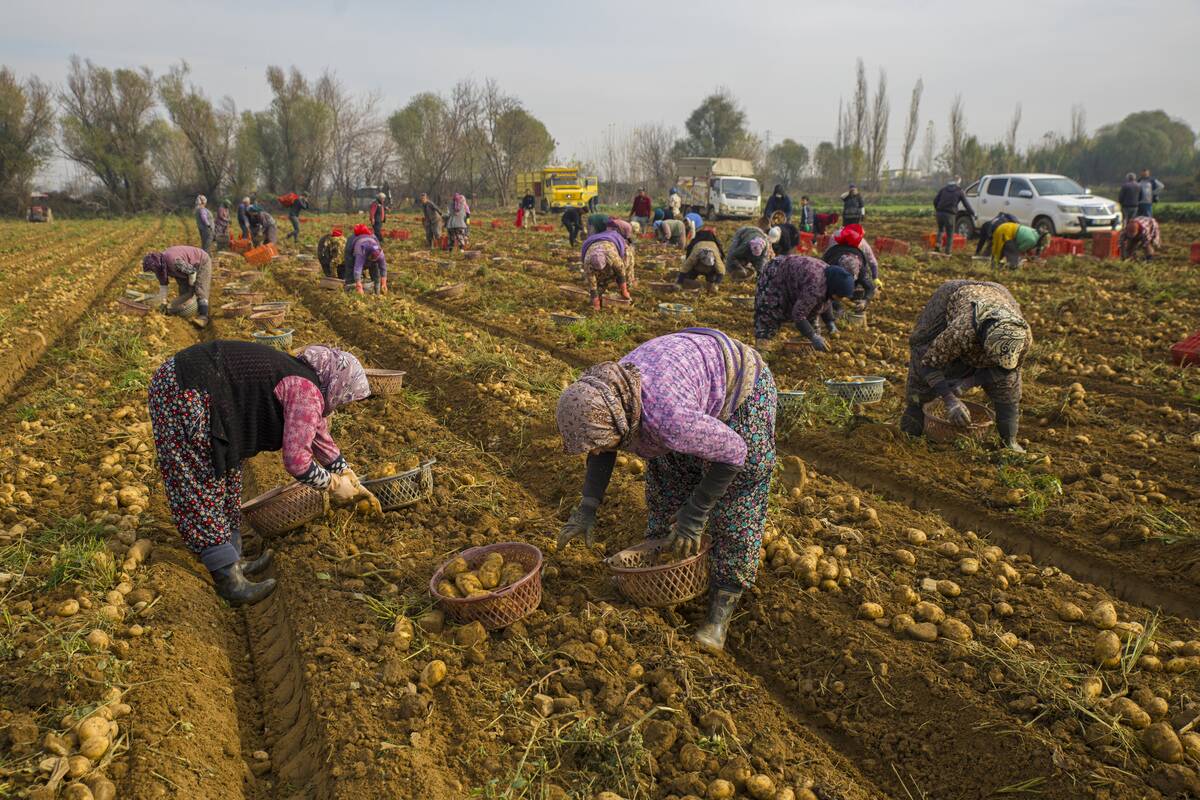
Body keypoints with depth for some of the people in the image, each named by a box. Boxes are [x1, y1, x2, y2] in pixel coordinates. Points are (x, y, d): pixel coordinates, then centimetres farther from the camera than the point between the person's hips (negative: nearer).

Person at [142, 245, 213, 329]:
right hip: (188, 265, 9)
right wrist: (163, 302, 2)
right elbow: (163, 285, 1)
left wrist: (191, 286, -10)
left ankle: (203, 317, -28)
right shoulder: (160, 266, -8)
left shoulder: (173, 260, -37)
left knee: (200, 290, -20)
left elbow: (192, 272, -27)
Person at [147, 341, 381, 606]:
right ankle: (230, 584, 6)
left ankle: (232, 563, 27)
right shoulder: (307, 392, -14)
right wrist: (333, 486, -1)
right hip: (184, 394, -10)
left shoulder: (300, 378, 16)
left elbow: (321, 438, 28)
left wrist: (353, 482, 33)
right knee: (204, 491, -2)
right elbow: (296, 461, -18)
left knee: (225, 477, 16)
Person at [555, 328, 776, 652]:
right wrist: (587, 507, -4)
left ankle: (722, 607, 6)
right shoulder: (600, 401, -19)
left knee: (736, 503, -4)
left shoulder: (666, 418, -42)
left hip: (741, 391, -7)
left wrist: (694, 513, -22)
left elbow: (732, 452, -28)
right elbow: (604, 449, 3)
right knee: (666, 480, 14)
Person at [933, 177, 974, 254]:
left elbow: (935, 200, 11)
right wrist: (972, 213, 13)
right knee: (950, 234, 8)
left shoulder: (943, 189, 12)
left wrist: (937, 209, 25)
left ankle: (938, 244, 5)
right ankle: (947, 250, 8)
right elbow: (966, 204, 4)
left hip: (940, 212, 3)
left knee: (940, 230, 25)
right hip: (950, 214, -3)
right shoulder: (960, 191, 3)